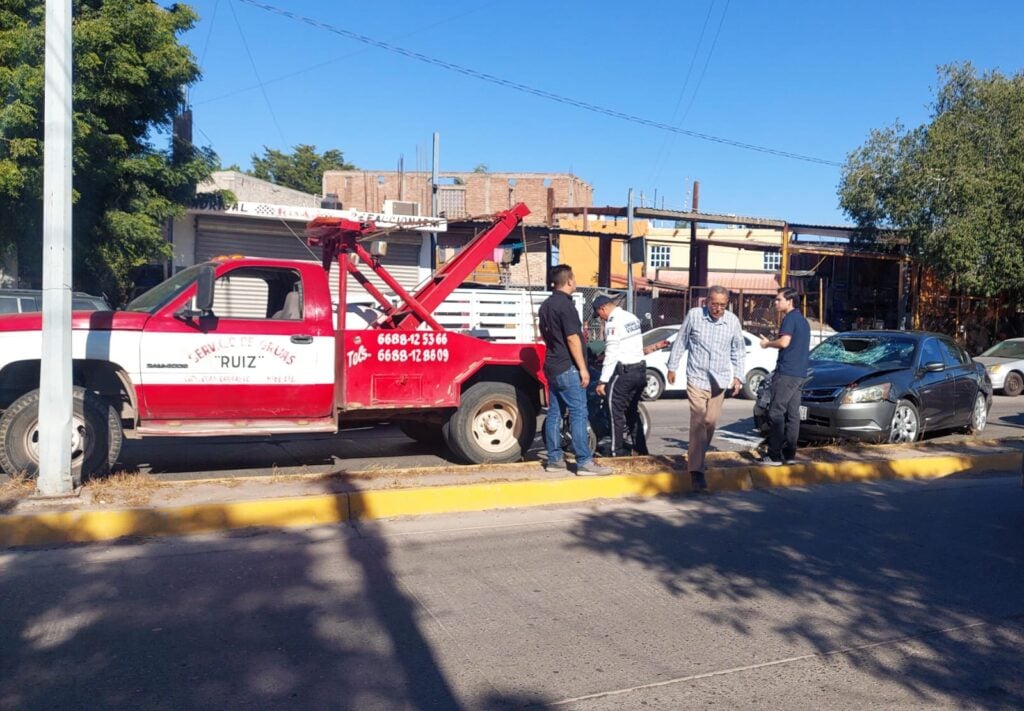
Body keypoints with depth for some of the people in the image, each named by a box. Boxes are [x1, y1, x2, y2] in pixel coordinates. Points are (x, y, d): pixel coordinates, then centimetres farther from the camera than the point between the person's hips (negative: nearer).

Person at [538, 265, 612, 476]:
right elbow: (572, 339, -19)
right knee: (578, 414, -8)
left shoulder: (546, 306, 14)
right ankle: (585, 462, -8)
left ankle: (554, 459, 14)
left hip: (552, 366, 9)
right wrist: (583, 368, -17)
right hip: (568, 368, -9)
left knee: (554, 413, 10)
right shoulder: (565, 304, -15)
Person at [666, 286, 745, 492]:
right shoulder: (694, 315, -7)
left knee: (711, 422, 10)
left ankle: (698, 458, 30)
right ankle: (696, 470, -13)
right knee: (698, 422, -13)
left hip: (719, 380, 4)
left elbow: (738, 351, 11)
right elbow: (680, 342, 4)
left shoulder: (733, 321, 0)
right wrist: (672, 367, 7)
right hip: (697, 378, -3)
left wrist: (737, 376, 4)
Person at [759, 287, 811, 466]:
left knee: (776, 413, -7)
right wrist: (772, 343, 21)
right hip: (799, 373, 9)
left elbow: (784, 342, -19)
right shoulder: (803, 320, 21)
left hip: (786, 372, -9)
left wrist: (768, 343, -3)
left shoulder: (790, 318, -9)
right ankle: (789, 454, 10)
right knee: (792, 414, 9)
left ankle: (774, 456, -8)